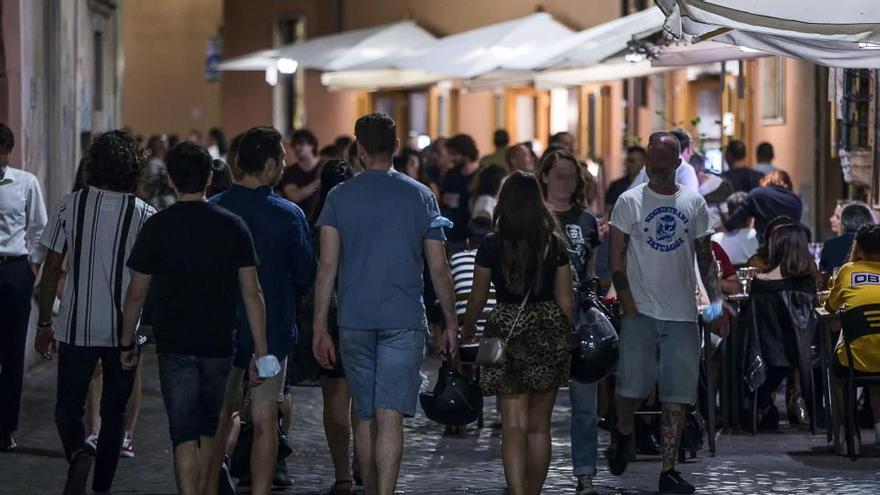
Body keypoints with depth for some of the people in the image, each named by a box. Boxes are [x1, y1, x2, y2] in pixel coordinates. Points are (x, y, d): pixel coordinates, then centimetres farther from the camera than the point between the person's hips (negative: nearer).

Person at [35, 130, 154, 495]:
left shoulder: (71, 205, -4)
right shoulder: (144, 215, -6)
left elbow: (51, 269, -2)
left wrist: (44, 323, 7)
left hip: (76, 327, 0)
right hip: (124, 329, 0)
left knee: (68, 406, 10)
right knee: (113, 411, 13)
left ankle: (78, 453, -18)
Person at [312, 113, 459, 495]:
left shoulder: (340, 197, 2)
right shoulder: (421, 197, 3)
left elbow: (327, 266, -3)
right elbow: (438, 268, 4)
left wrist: (319, 328, -1)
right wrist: (451, 322, 13)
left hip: (355, 321, 1)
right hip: (404, 321, -1)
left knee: (366, 417, 13)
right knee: (390, 416, -7)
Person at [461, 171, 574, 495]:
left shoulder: (492, 246, -4)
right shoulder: (555, 244, 1)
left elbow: (477, 299, 4)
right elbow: (566, 301, 4)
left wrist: (466, 334, 21)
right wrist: (564, 336, 20)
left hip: (507, 331, -2)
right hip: (550, 333, 2)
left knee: (514, 424, -4)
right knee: (540, 424, 13)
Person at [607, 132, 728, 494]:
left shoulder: (694, 203, 9)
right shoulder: (630, 202, 1)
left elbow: (705, 257, 13)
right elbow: (616, 256, -1)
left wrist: (717, 304, 5)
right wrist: (627, 301, -11)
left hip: (683, 314, 2)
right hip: (641, 311, -2)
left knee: (677, 395, 0)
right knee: (633, 387, -4)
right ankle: (623, 432, 29)